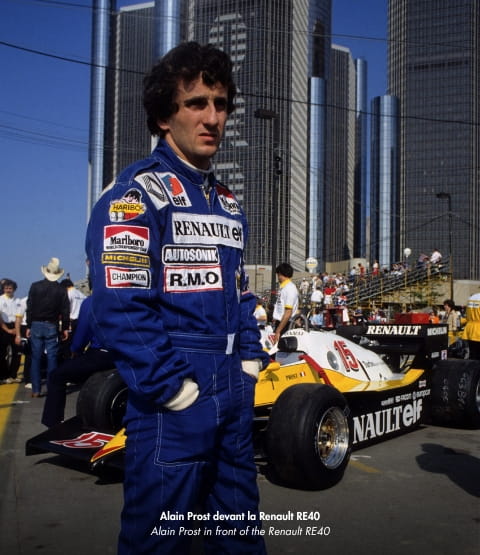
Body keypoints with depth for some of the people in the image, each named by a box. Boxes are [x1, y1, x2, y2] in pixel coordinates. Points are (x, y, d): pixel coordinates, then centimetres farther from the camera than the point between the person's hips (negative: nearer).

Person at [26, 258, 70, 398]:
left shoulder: (35, 286, -4)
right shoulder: (61, 289, -4)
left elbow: (29, 307, -2)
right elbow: (65, 311, -4)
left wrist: (29, 326, 3)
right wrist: (65, 328, 3)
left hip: (36, 325, 1)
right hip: (52, 326, -1)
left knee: (36, 358, 6)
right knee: (51, 358, 3)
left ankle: (36, 390, 7)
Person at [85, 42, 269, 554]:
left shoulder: (228, 204, 14)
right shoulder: (136, 193, -10)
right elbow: (119, 308, -19)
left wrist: (250, 362, 8)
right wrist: (171, 388, -18)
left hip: (235, 393, 8)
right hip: (175, 396, -7)